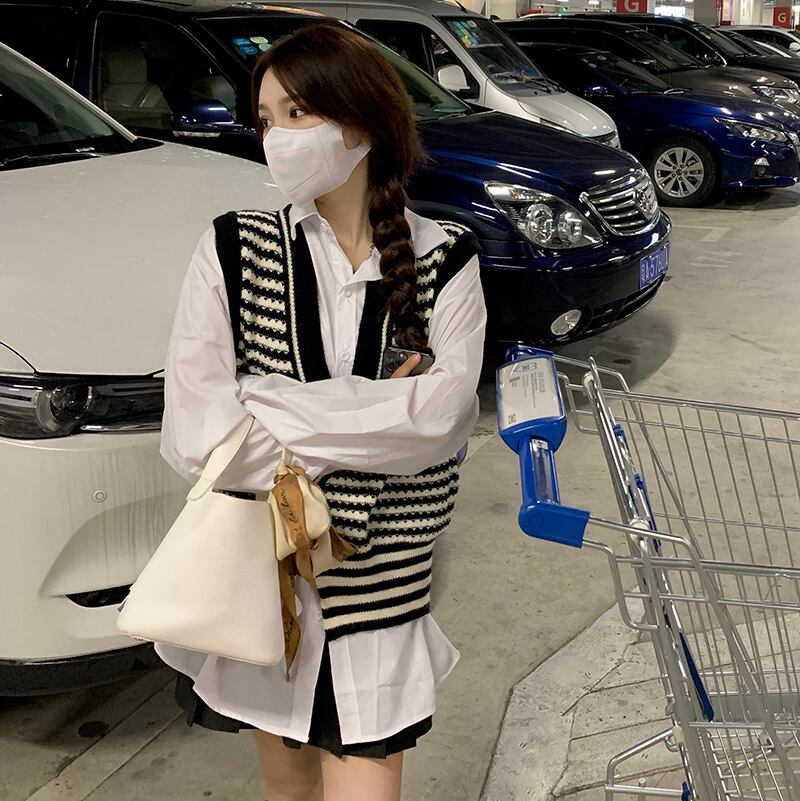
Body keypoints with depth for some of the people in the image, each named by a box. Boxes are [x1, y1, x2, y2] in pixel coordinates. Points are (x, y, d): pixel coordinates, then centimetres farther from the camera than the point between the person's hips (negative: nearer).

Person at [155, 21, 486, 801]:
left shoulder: (444, 259, -5)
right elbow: (195, 433, -16)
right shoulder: (234, 249, -8)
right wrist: (379, 417, -15)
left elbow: (446, 410, -19)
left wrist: (267, 407, -20)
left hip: (381, 590, 0)